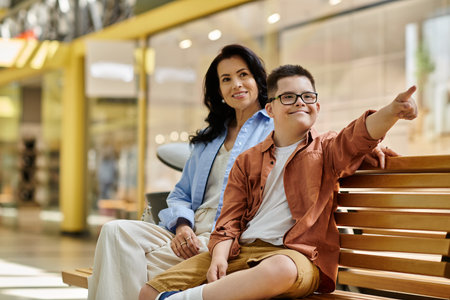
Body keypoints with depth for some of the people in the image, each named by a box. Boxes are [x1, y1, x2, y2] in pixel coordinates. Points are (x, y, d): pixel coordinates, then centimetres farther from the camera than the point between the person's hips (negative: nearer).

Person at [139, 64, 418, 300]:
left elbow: (359, 134, -10)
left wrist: (393, 110, -33)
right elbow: (230, 219, 12)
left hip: (295, 252, -2)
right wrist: (219, 256, -9)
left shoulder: (327, 150, 12)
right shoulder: (247, 161, 20)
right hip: (240, 251, 3)